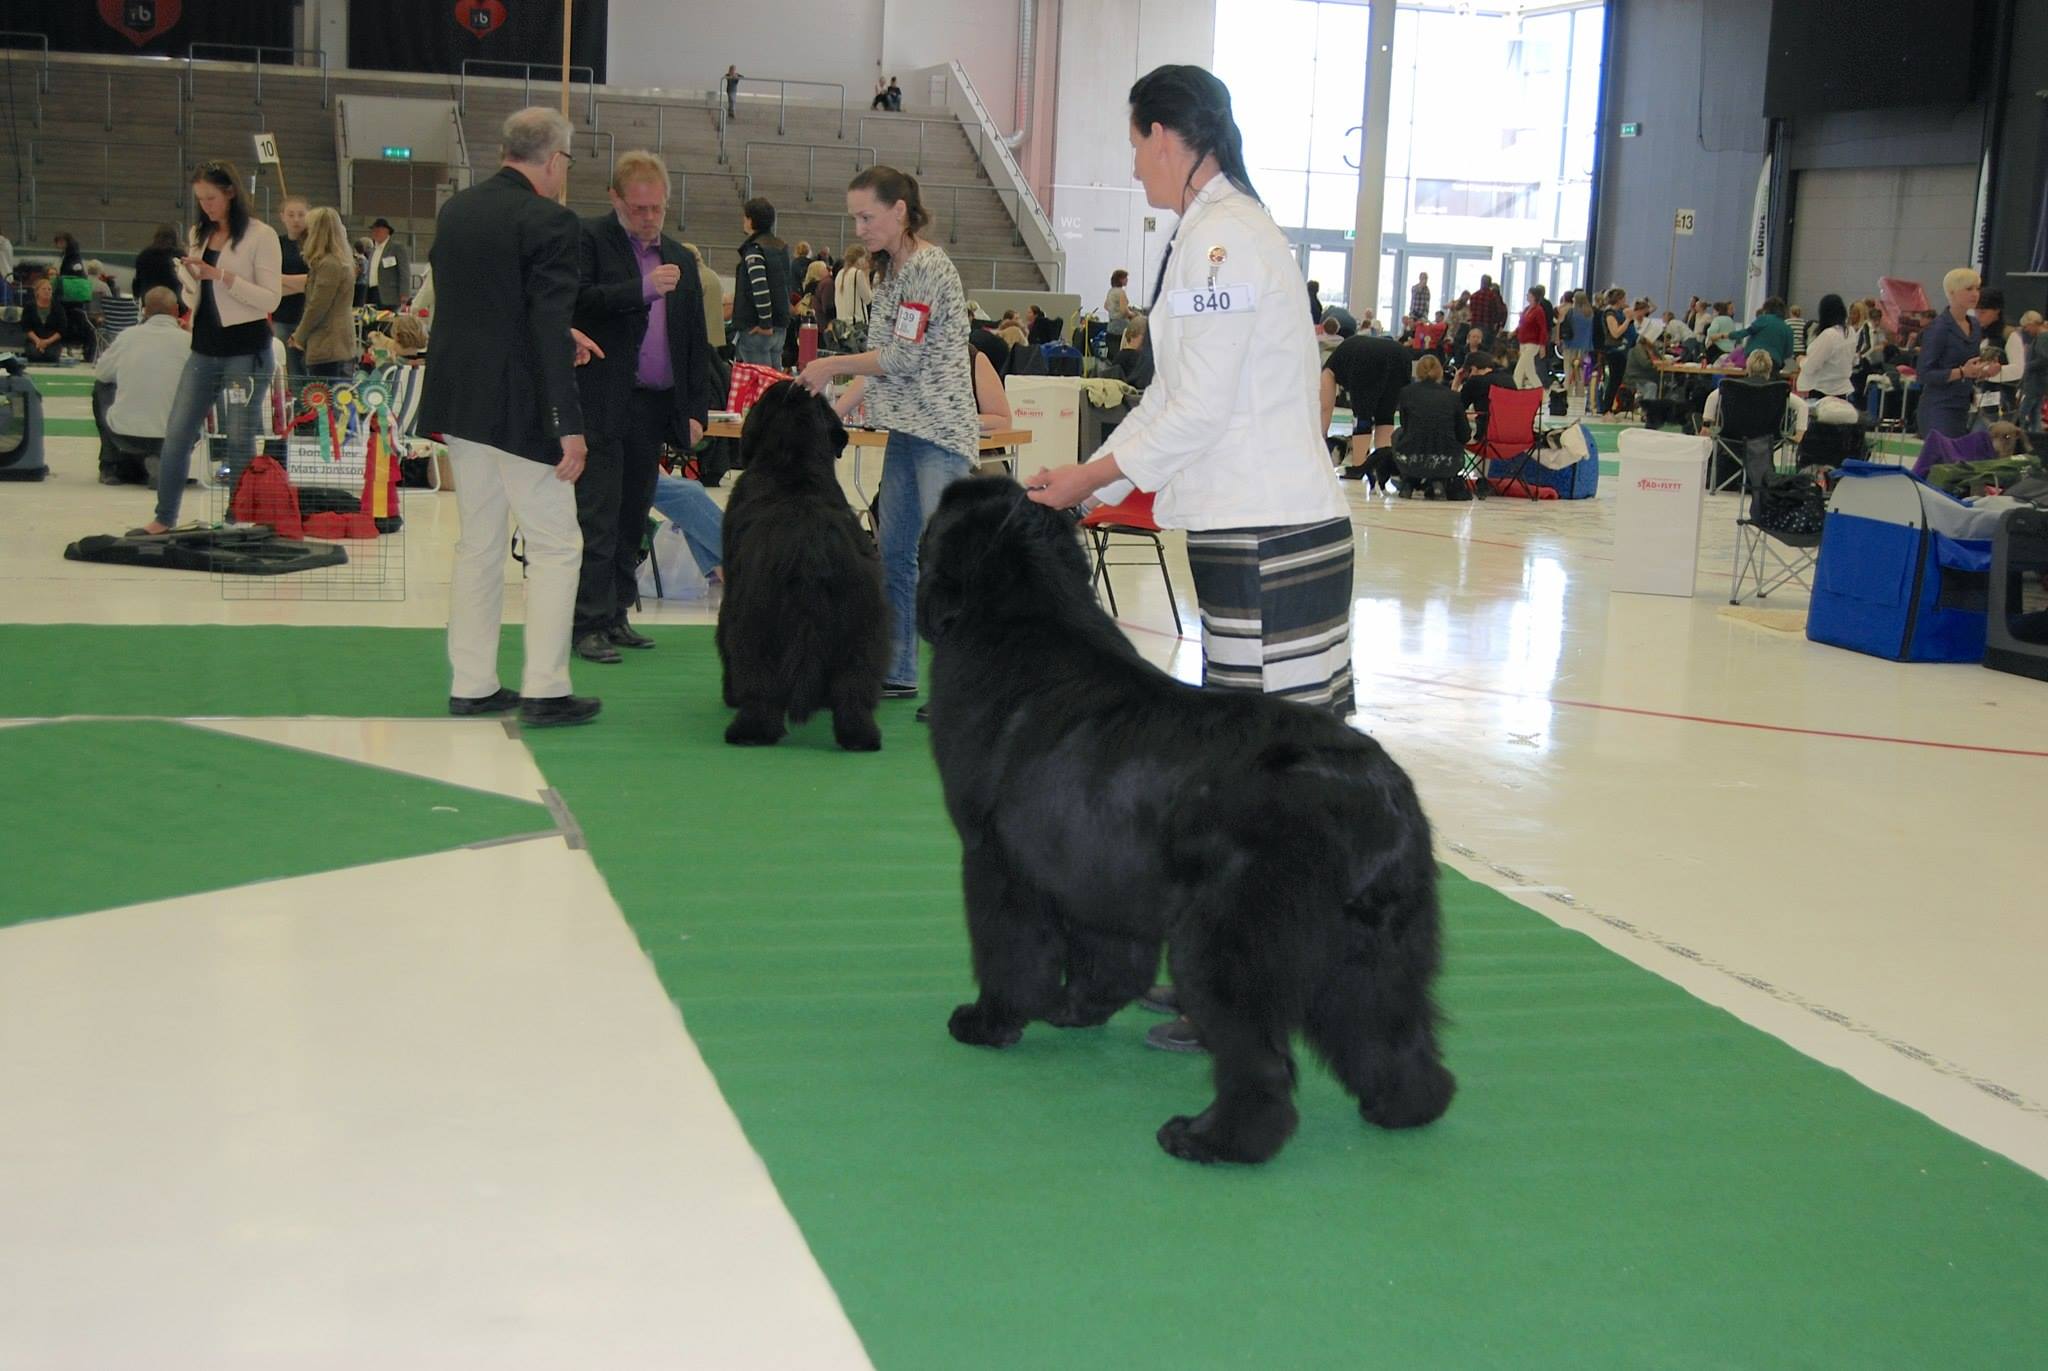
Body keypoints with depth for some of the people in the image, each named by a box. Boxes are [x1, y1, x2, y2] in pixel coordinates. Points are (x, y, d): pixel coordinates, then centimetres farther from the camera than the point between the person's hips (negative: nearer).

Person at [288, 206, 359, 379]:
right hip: (342, 347, 9)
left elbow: (316, 308, -14)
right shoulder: (341, 261, 15)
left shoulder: (328, 265, -14)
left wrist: (299, 337, -2)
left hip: (327, 348, -9)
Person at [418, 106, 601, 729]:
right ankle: (544, 690, 1)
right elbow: (551, 328, -20)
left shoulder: (455, 210, 9)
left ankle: (472, 686, 17)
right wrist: (570, 425, -18)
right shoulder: (550, 221, -14)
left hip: (460, 399, 8)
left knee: (478, 544, 14)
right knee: (555, 545, 2)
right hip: (519, 408, -7)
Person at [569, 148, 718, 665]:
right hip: (602, 405, -6)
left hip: (655, 407, 6)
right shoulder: (588, 239, -1)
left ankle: (615, 616, 18)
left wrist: (696, 409, 12)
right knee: (597, 520, -6)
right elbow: (577, 301, -17)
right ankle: (589, 625, -2)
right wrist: (642, 289, -25)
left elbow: (696, 343, 18)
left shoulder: (679, 258, 17)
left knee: (631, 521, 10)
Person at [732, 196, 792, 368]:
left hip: (755, 328, -8)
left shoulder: (753, 249, -12)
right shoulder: (782, 247, 14)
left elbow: (760, 287, -23)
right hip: (780, 326, 8)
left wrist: (765, 323, -19)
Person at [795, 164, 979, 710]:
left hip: (941, 431, -10)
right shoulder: (890, 271, 16)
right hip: (905, 431, 10)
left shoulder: (930, 267, -13)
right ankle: (897, 673, 19)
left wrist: (830, 367, -8)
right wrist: (837, 408, 11)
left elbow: (903, 357, -17)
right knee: (894, 554, 11)